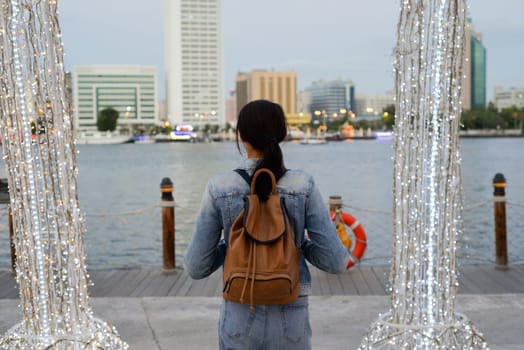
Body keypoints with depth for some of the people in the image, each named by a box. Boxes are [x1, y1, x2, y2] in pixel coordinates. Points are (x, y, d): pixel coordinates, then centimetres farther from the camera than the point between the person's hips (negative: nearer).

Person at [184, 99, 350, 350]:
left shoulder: (219, 188, -9)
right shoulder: (303, 186, -9)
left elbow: (197, 267, -5)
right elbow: (336, 261, -9)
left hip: (241, 320, 0)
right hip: (290, 321, 0)